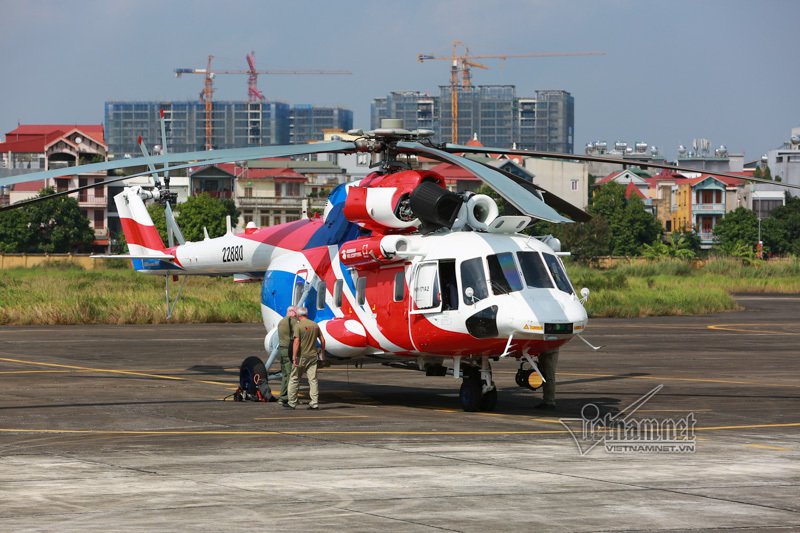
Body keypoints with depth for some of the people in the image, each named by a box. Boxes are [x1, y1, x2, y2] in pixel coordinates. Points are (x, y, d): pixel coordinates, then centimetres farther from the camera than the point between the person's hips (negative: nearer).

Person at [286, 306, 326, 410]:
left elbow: (296, 342, -17)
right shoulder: (315, 325, 6)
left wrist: (294, 357, -17)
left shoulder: (299, 326, -10)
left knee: (294, 379, 6)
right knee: (313, 379, 5)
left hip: (301, 356, -5)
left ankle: (292, 403, 9)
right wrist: (322, 352, 22)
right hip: (313, 356, 5)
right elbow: (322, 340, 9)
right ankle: (315, 403, 2)